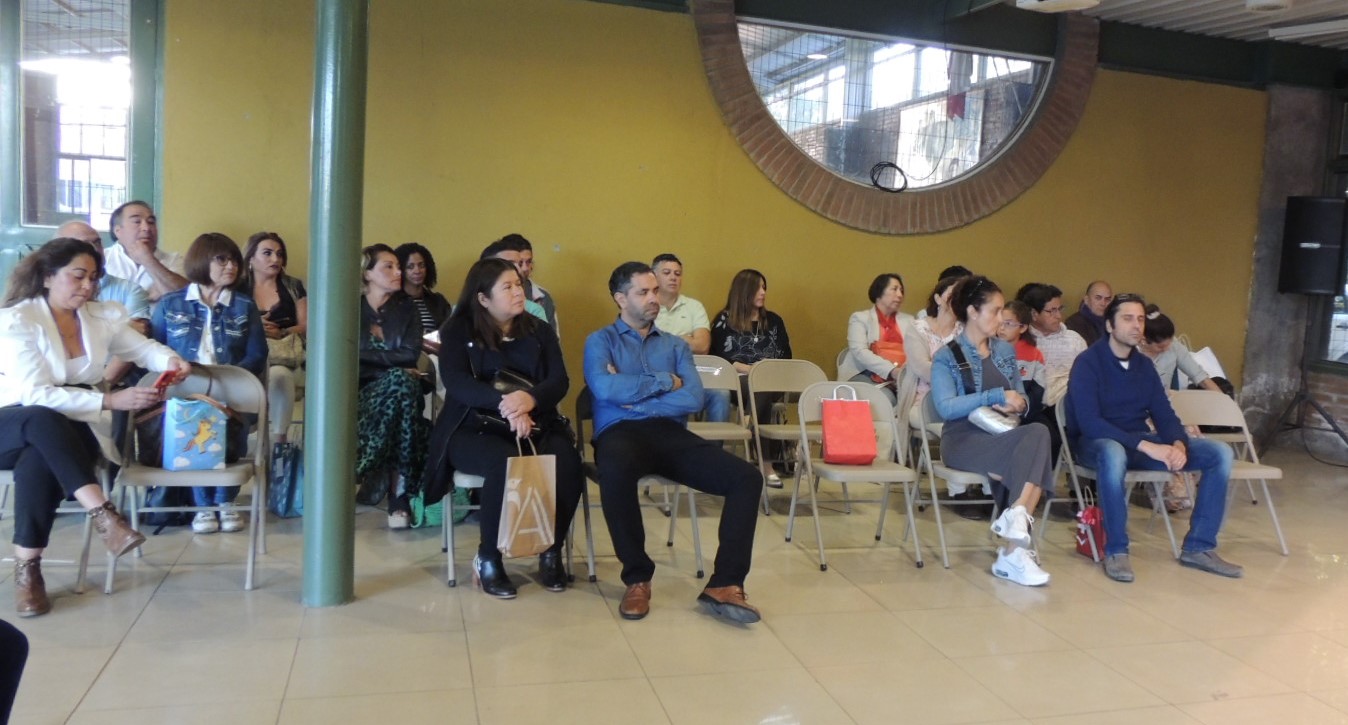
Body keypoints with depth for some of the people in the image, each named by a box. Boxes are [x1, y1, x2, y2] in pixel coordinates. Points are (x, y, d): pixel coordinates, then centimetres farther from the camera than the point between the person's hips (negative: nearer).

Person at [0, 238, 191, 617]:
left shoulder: (102, 317, 3)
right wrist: (111, 401, -33)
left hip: (67, 431, 3)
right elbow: (36, 395, -23)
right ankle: (103, 515, -45)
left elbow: (144, 348, 16)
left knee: (40, 460, -34)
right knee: (44, 420, -39)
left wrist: (170, 361, -10)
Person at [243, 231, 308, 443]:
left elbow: (306, 326, 9)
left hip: (286, 354, 0)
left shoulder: (293, 286, 14)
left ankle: (279, 440, -33)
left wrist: (281, 333, -10)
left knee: (279, 375, -36)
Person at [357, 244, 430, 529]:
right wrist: (391, 362, -15)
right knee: (400, 381, -35)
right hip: (362, 391, -2)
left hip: (395, 388, 2)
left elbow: (410, 355, -4)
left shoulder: (406, 309, 13)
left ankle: (399, 492, -32)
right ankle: (399, 491, -33)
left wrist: (364, 354, -9)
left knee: (403, 383, -36)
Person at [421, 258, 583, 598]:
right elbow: (456, 382, -14)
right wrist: (504, 403, -31)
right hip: (474, 428, -3)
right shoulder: (457, 330, 3)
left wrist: (529, 399, -25)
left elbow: (560, 380, -1)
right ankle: (488, 558, -15)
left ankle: (551, 552, -8)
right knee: (505, 462, -36)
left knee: (567, 462, -28)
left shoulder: (539, 331, 12)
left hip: (536, 426, 3)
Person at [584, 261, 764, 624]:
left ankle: (724, 584, -19)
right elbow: (605, 388, -10)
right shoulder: (600, 341, 12)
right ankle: (637, 577, -22)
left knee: (746, 477, -19)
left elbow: (693, 399, 3)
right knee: (616, 471, -42)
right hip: (620, 432, -4)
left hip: (670, 434, 4)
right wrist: (665, 382, 0)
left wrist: (633, 397, -5)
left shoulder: (676, 346, 21)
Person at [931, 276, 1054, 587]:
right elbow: (946, 407, -14)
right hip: (964, 439, -5)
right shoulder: (947, 357, -1)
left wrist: (1019, 404, -5)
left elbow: (1021, 398, 20)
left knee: (1037, 432, -31)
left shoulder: (1006, 350, 18)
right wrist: (996, 396, -19)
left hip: (1005, 436, 5)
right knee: (1037, 437, -30)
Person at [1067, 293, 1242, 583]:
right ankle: (1116, 551, -28)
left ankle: (1199, 547, -2)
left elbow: (1164, 415, 6)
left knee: (1220, 453, -6)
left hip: (1140, 441, 7)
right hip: (1097, 442, -7)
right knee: (1114, 453, -44)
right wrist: (1146, 447, -30)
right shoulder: (1088, 363, -13)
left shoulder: (1144, 365, 9)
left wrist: (1179, 445, -18)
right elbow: (1089, 422, -24)